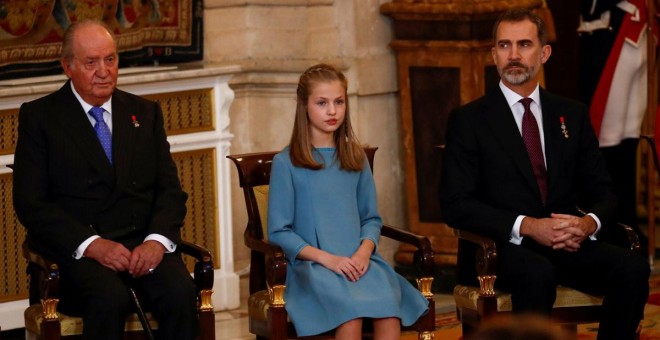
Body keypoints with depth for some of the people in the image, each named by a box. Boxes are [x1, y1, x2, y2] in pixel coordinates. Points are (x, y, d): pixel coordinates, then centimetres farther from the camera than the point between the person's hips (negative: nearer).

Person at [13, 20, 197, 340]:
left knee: (180, 292, -29)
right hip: (77, 250, -3)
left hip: (144, 243, 3)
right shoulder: (38, 117, 5)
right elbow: (31, 203, -3)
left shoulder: (145, 113, 17)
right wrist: (92, 244, -16)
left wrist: (157, 240, -10)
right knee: (110, 298, -35)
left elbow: (170, 189, 11)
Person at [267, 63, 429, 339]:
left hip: (359, 261, 4)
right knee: (351, 314, -35)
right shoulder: (286, 163, 2)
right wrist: (326, 258, -12)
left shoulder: (356, 157, 16)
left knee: (390, 312, -30)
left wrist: (365, 250, -5)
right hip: (313, 265, -4)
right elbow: (278, 231, 0)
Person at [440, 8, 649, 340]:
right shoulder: (469, 120, 2)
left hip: (568, 242, 4)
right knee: (538, 274, -37)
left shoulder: (572, 114, 14)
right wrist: (527, 226, -19)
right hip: (502, 247, -4)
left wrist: (589, 223, -11)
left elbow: (602, 193, 14)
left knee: (633, 267, -24)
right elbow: (456, 204, -7)